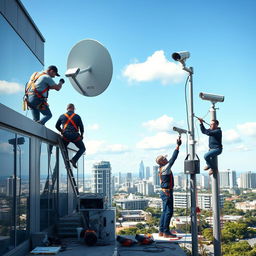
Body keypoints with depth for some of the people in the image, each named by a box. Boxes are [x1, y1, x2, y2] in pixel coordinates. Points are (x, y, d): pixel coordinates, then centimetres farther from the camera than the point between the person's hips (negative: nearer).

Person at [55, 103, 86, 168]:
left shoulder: (62, 116, 9)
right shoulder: (77, 116, 4)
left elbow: (57, 126, 16)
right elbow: (81, 127, 5)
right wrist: (81, 135, 22)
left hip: (65, 136, 2)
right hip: (75, 136, -2)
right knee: (82, 148, 15)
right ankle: (74, 160, -5)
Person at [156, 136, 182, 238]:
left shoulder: (161, 168, 10)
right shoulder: (165, 168, -16)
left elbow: (172, 158, 16)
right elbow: (173, 158, -20)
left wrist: (178, 145, 15)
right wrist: (178, 146, -18)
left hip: (165, 192, 10)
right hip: (167, 193, -10)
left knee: (165, 212, 13)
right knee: (169, 212, -7)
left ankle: (161, 231, 16)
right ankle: (166, 232, -5)